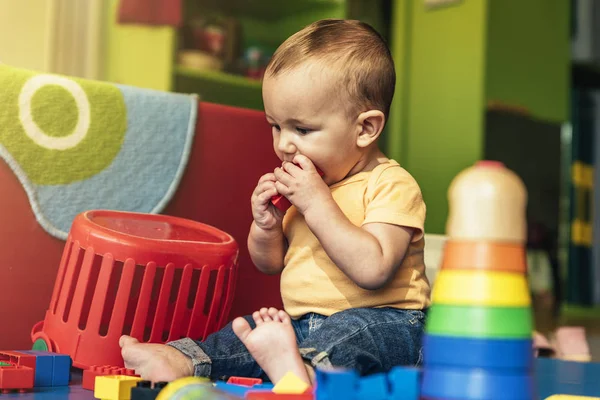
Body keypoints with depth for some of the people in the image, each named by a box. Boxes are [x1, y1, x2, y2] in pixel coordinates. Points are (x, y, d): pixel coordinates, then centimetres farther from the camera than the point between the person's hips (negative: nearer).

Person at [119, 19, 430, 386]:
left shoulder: (393, 185, -12)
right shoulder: (305, 182, 12)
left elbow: (372, 270, -27)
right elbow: (271, 263, 20)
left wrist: (316, 203, -24)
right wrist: (266, 226, -3)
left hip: (381, 320, -8)